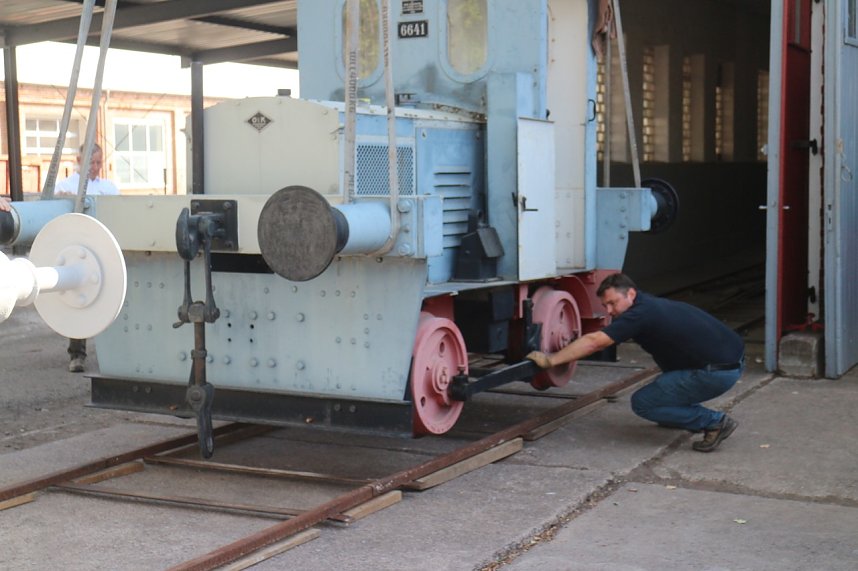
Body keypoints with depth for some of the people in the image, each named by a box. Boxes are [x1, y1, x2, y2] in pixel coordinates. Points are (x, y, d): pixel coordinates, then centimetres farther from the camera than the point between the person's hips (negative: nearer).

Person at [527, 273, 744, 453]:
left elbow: (593, 342, -17)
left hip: (719, 372, -10)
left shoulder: (641, 313, -14)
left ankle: (714, 422, -3)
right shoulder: (649, 305, 14)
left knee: (642, 403, -3)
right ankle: (690, 416, 25)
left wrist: (550, 360, -13)